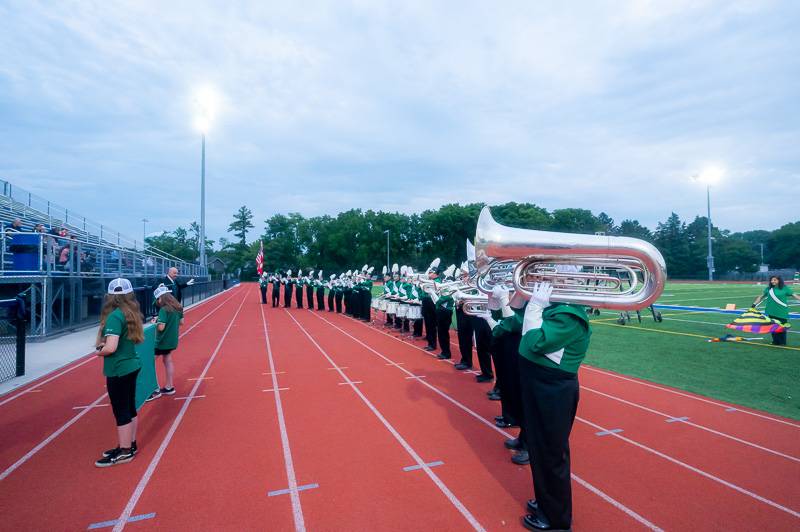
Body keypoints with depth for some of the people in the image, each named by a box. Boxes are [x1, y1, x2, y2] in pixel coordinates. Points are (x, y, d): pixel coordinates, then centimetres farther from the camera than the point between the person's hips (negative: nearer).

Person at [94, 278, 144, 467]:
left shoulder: (115, 316, -20)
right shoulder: (131, 313, 5)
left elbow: (110, 347, -28)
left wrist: (99, 351, -6)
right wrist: (103, 343, 3)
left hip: (119, 370, -8)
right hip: (131, 365, 8)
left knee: (121, 412, 4)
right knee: (129, 408, 18)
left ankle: (124, 453, 16)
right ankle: (130, 445, 31)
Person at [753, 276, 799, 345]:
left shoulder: (785, 288, -2)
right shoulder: (768, 289, 4)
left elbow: (795, 295, 0)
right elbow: (761, 296, 13)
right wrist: (754, 304, 9)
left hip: (782, 313, -2)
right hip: (772, 312, 2)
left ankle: (782, 342, 16)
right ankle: (775, 341, 19)